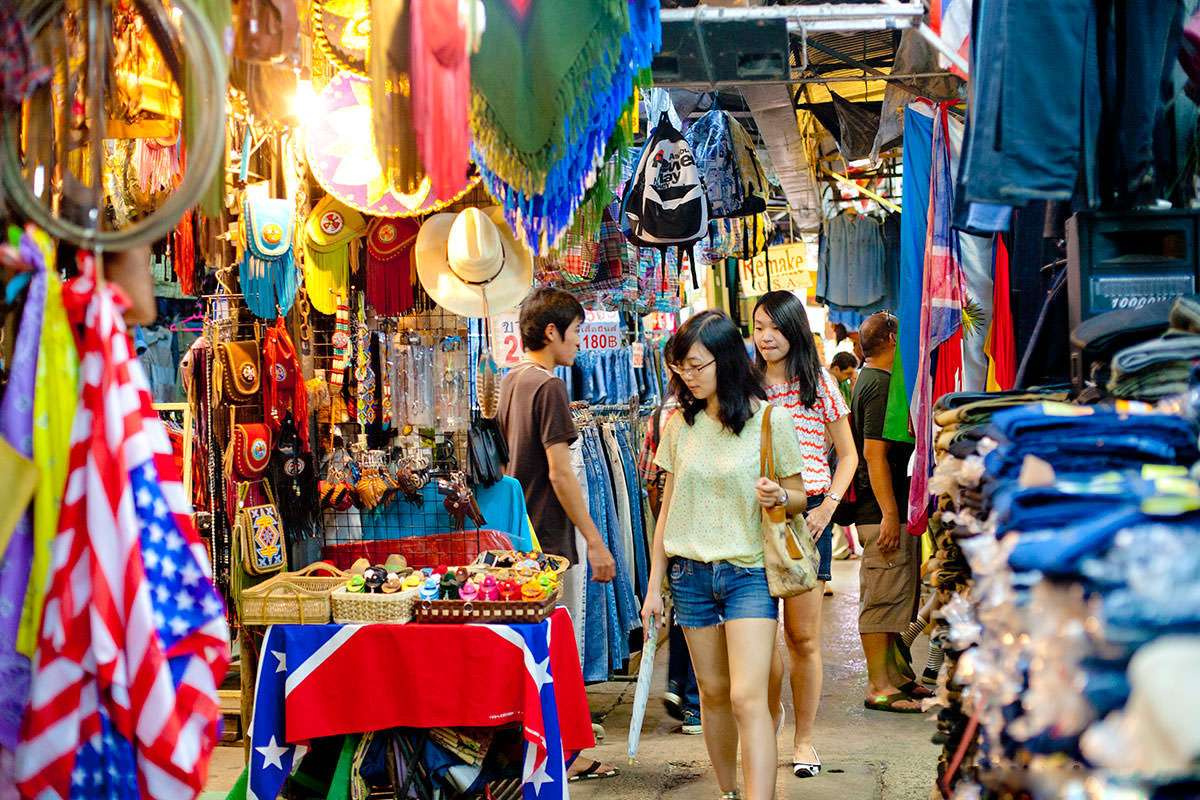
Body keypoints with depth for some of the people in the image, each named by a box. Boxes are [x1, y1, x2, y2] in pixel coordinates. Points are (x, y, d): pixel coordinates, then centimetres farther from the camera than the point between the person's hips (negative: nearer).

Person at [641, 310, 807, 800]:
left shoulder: (768, 419, -6)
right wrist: (654, 586, 10)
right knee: (713, 693, 10)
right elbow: (669, 507, 10)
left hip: (749, 573, -4)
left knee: (747, 698, -13)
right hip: (690, 572, 4)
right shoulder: (680, 423, 4)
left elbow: (799, 497, 3)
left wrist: (778, 497, -21)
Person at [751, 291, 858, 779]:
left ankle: (804, 741, 10)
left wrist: (827, 506, -5)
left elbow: (848, 455, 8)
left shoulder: (820, 383, 4)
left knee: (803, 637, 1)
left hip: (806, 516, -2)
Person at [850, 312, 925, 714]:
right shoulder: (880, 385, -15)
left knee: (893, 597, 16)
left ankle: (892, 676, 23)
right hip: (884, 510, -11)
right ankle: (879, 687, -4)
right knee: (882, 598, -7)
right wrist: (889, 514, -23)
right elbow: (875, 454, -21)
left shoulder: (867, 380, 17)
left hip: (887, 510, 11)